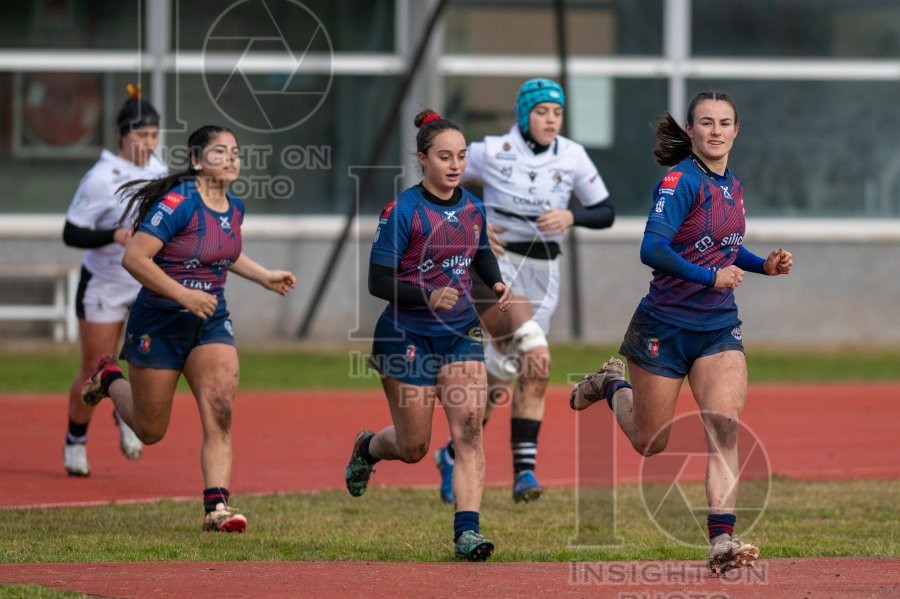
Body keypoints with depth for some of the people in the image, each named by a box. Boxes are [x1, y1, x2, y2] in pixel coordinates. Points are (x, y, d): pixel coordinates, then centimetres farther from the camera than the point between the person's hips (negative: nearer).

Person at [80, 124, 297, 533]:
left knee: (220, 413, -17)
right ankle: (109, 378, 41)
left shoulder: (234, 208, 4)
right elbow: (134, 258, -26)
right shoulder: (178, 204, -20)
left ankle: (217, 507, -17)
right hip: (159, 325, -5)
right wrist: (183, 294, -29)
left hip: (211, 323, 5)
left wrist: (265, 277, 20)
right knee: (150, 431, 11)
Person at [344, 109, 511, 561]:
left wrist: (496, 282, 1)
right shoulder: (402, 212, -15)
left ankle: (467, 532, -15)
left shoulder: (473, 208, 3)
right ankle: (367, 447, 44)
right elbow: (378, 281, -15)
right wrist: (428, 296, -30)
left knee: (468, 430, -13)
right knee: (413, 448, 8)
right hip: (408, 334, -4)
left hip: (460, 332, 4)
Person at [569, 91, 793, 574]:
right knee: (649, 443, 12)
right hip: (666, 327, -5)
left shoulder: (733, 185, 7)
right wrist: (709, 277, -27)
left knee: (724, 427, -16)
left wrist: (765, 265, 9)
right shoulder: (682, 181, -16)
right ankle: (613, 384, 45)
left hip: (719, 328, 5)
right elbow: (652, 249, -27)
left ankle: (721, 539, -17)